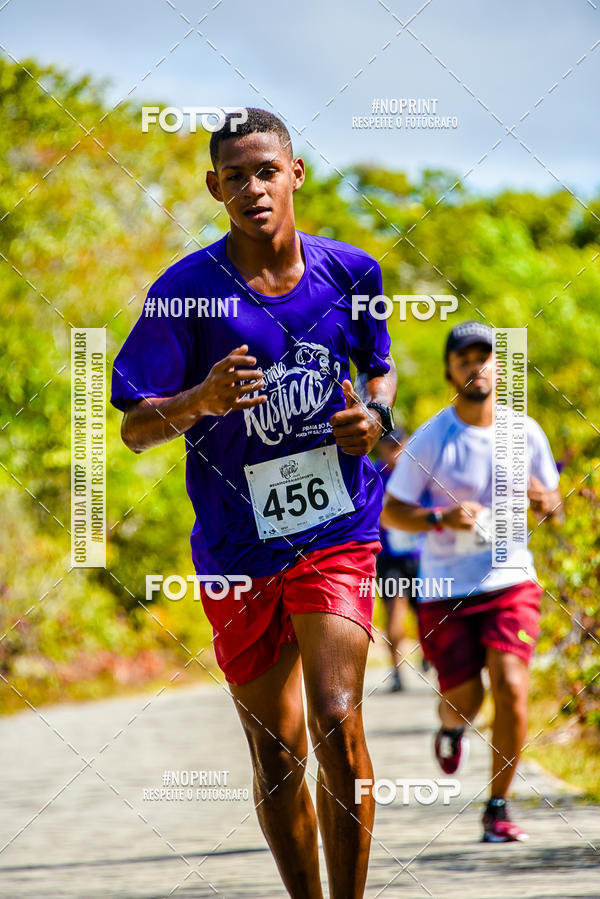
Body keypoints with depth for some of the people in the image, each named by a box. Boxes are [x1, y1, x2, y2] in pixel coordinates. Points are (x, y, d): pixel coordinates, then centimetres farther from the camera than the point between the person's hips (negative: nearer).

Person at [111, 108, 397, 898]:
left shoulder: (349, 270, 1)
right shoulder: (184, 292, -7)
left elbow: (381, 368, 19)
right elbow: (133, 427, -5)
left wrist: (376, 415, -4)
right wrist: (199, 402, -26)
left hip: (338, 528, 0)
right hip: (237, 548, 0)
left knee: (337, 722, -17)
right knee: (277, 753, 7)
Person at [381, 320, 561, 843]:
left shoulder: (525, 433, 1)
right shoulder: (429, 441, -7)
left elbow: (553, 505, 12)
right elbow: (391, 512, -3)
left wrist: (543, 499, -13)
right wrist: (442, 519, -21)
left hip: (509, 580, 1)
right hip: (445, 588, -1)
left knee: (511, 686, -16)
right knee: (464, 700, -2)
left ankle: (499, 809, -3)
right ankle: (452, 728, 40)